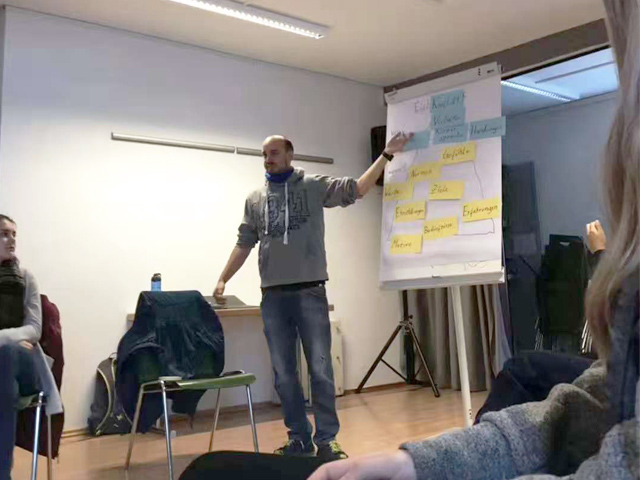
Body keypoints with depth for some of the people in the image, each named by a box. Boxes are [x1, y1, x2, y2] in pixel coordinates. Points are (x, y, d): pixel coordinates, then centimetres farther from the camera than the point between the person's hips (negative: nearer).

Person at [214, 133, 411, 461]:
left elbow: (356, 190, -1)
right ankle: (299, 439, 21)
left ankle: (326, 440, 12)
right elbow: (244, 244, 14)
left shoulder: (315, 186, 4)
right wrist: (223, 279, 8)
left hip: (310, 292, -3)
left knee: (320, 369, 0)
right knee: (284, 373, 8)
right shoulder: (255, 199, 12)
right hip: (273, 296, 3)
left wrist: (387, 155, -7)